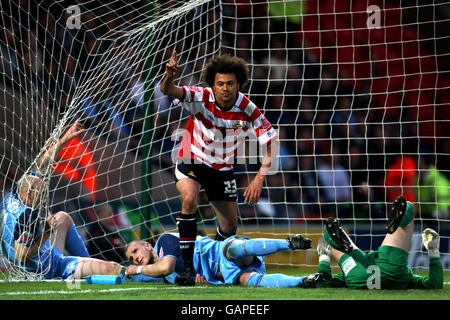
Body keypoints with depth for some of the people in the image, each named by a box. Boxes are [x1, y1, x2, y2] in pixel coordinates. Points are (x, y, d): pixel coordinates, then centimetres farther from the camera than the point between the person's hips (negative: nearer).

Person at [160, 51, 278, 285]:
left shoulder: (247, 109, -20)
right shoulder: (201, 98, -24)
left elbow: (272, 142, -14)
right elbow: (169, 91, -39)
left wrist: (259, 179, -24)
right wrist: (169, 77, -64)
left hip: (222, 168, 3)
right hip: (191, 160, -3)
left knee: (230, 226, 7)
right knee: (190, 199, -31)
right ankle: (187, 265, -26)